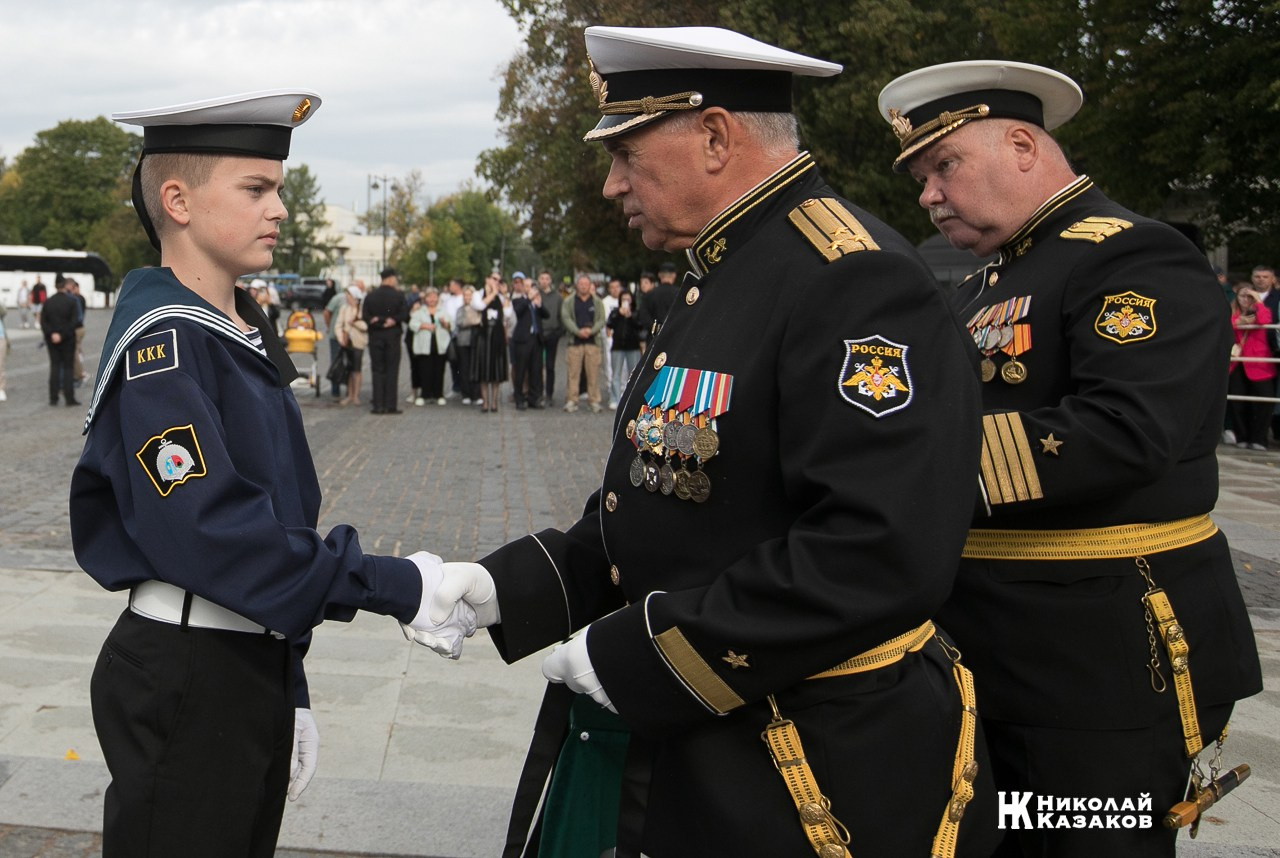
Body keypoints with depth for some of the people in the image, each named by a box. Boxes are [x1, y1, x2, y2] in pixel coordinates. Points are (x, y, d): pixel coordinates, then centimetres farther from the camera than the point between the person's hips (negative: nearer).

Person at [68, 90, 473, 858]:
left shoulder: (244, 334, 11)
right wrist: (395, 587, -25)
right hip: (184, 679, -9)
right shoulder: (161, 339, -16)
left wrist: (288, 691, 16)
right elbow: (207, 525, -26)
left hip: (255, 669, 9)